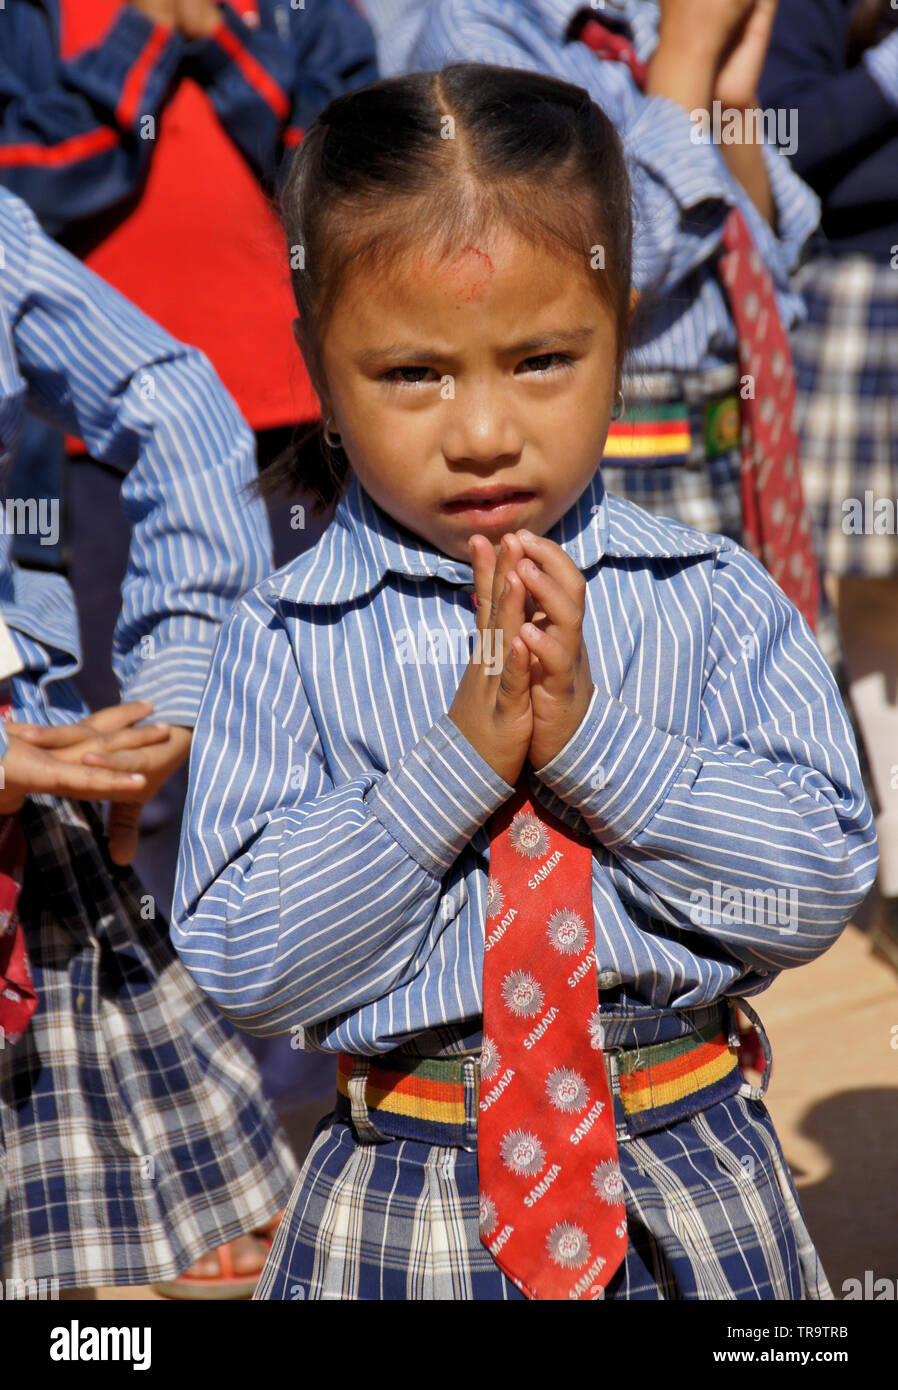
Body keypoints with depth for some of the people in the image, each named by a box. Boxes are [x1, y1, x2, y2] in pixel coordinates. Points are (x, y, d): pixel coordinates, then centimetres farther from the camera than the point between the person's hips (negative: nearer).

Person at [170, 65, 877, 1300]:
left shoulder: (715, 599, -5)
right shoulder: (290, 637, -8)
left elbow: (821, 888, -10)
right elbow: (241, 966, -13)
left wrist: (593, 738, -21)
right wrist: (458, 761, -22)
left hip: (694, 1186, 1)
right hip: (404, 1199, -1)